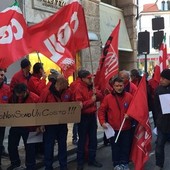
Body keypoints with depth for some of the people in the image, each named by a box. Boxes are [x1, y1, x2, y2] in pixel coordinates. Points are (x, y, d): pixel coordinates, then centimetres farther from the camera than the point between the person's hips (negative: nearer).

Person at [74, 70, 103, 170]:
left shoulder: (91, 86, 9)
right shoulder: (79, 88, -13)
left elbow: (101, 97, 10)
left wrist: (96, 93, -10)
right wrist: (91, 100, -19)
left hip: (92, 116, 7)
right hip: (83, 117, -7)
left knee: (93, 139, 13)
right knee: (82, 140, 2)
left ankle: (92, 159, 25)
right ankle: (80, 162, 13)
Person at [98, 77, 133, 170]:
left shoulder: (129, 96, -3)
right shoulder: (108, 97, -6)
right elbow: (101, 110, -2)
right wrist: (102, 122, -12)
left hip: (126, 128, 1)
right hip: (113, 128, -1)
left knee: (126, 146, 10)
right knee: (115, 147, 9)